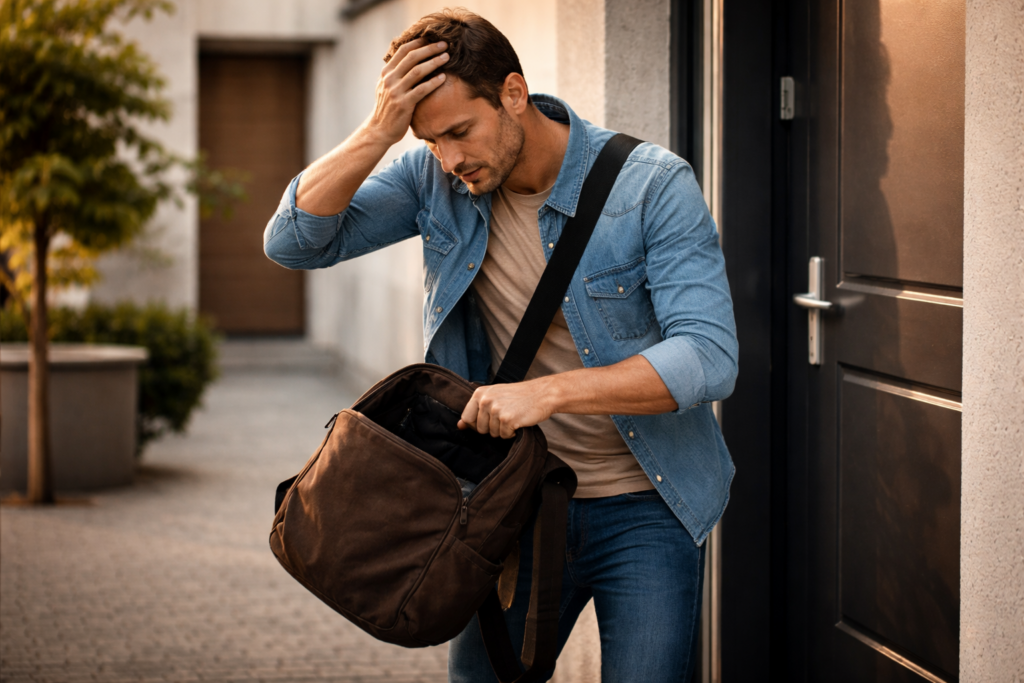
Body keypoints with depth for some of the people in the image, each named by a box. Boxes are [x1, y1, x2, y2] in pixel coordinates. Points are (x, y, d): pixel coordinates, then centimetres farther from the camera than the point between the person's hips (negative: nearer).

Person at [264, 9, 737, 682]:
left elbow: (709, 357, -24)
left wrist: (548, 392, -34)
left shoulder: (654, 186, -17)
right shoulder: (435, 180, -4)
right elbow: (295, 241, -8)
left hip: (643, 507, -4)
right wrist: (378, 132, -22)